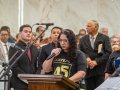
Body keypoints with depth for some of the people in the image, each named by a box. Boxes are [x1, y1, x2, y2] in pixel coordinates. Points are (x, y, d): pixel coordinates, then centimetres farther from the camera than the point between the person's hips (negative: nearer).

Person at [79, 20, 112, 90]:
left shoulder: (105, 38, 4)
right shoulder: (83, 39, 14)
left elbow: (108, 53, -5)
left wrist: (96, 61, -13)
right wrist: (86, 58, -12)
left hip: (101, 71, -3)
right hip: (88, 71, 3)